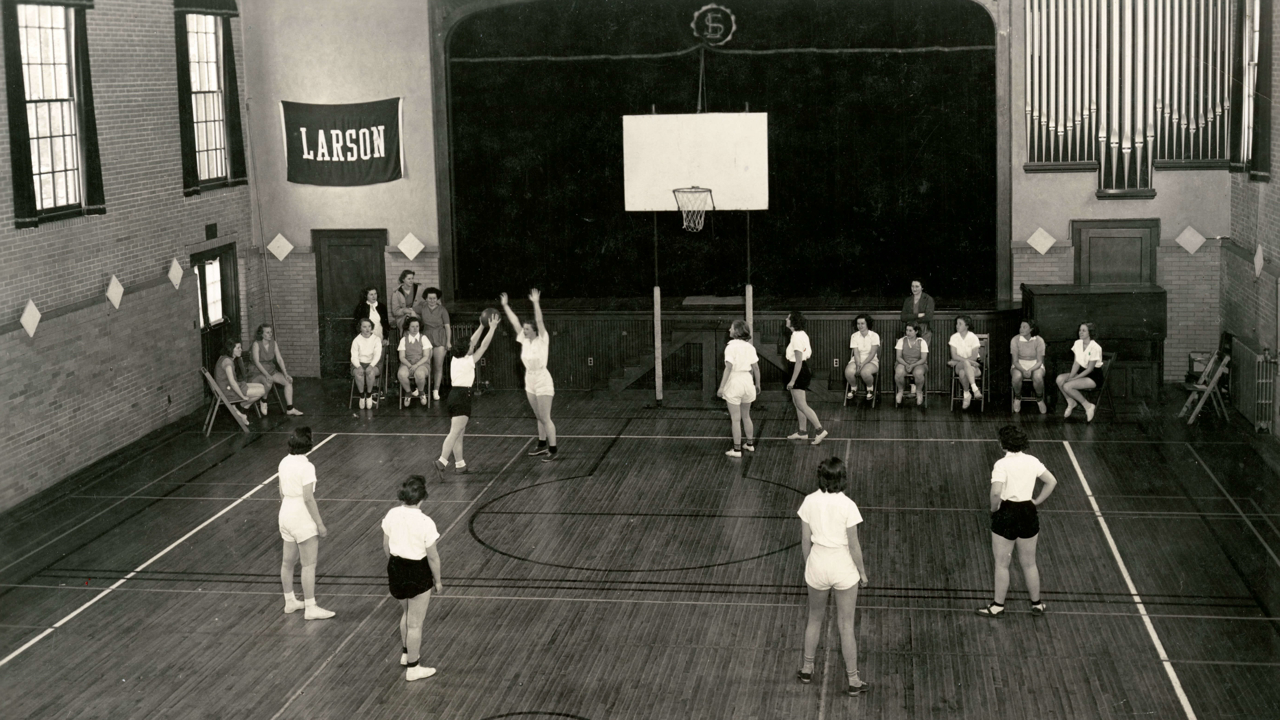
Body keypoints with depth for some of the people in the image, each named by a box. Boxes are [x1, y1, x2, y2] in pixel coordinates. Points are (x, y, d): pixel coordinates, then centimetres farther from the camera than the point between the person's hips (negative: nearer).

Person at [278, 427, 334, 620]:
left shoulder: (284, 463, 3)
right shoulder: (306, 467, -20)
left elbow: (282, 493, 12)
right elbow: (308, 498, -20)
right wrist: (320, 524, -14)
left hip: (286, 515, 8)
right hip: (303, 518, -8)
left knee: (288, 561, 18)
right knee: (309, 564, 0)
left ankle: (290, 601, 30)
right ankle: (310, 608, 5)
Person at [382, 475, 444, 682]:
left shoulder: (392, 515, -9)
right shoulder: (425, 523, -25)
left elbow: (386, 545, 5)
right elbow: (433, 557, -16)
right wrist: (438, 581, -2)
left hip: (396, 569, 6)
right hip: (418, 573, -6)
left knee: (406, 613, 30)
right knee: (415, 623, 9)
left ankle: (406, 653, 46)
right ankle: (413, 668, 22)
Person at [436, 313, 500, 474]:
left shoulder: (455, 359, 9)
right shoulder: (469, 361, -10)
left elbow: (471, 341, 20)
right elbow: (484, 346, -7)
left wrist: (482, 326, 23)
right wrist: (492, 328, -1)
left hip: (453, 396, 8)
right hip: (462, 397, -8)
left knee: (458, 432, 11)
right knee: (455, 432, -13)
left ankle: (460, 464, 15)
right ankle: (442, 460, -24)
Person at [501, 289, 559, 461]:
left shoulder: (542, 340, -13)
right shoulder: (524, 341, 3)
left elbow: (539, 321, -26)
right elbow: (515, 322, 3)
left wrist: (536, 303, -35)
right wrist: (505, 305, 1)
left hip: (543, 381, -7)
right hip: (530, 381, 7)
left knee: (545, 418, -5)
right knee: (539, 417, 17)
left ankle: (552, 450, 1)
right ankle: (542, 445, 28)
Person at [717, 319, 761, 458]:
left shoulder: (731, 347, -14)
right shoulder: (749, 347, 2)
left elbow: (728, 368, -20)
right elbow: (756, 368, 4)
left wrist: (721, 387, -17)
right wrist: (757, 384, 15)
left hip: (734, 383, -6)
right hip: (747, 381, 6)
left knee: (735, 419, 3)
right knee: (746, 416, 22)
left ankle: (737, 449, 7)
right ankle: (750, 444, 32)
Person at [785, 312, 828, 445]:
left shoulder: (797, 337, -22)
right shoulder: (802, 334, 9)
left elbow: (798, 361, -23)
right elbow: (809, 353, 16)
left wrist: (792, 380, -22)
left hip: (799, 372, -10)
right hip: (803, 369, 10)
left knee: (801, 404, -6)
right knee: (797, 402, 16)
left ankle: (819, 430, -5)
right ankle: (803, 431, 23)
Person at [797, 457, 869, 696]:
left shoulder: (810, 501, -10)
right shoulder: (847, 506, -19)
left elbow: (805, 540, 0)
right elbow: (853, 545, -13)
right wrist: (862, 571, 2)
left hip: (817, 565, 3)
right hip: (843, 568, -3)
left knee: (815, 618, 24)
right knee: (846, 625, 9)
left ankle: (807, 669, 37)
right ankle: (853, 680, 18)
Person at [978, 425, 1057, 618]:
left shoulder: (1002, 464, -16)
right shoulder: (1032, 461, 1)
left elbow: (996, 492, -26)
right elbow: (1052, 482, 8)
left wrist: (994, 509, -9)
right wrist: (1037, 501, 11)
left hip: (1006, 514, -5)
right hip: (1028, 513, 5)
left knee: (1002, 564, 8)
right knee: (1029, 564, 18)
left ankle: (998, 606, 17)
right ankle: (1037, 604, 28)